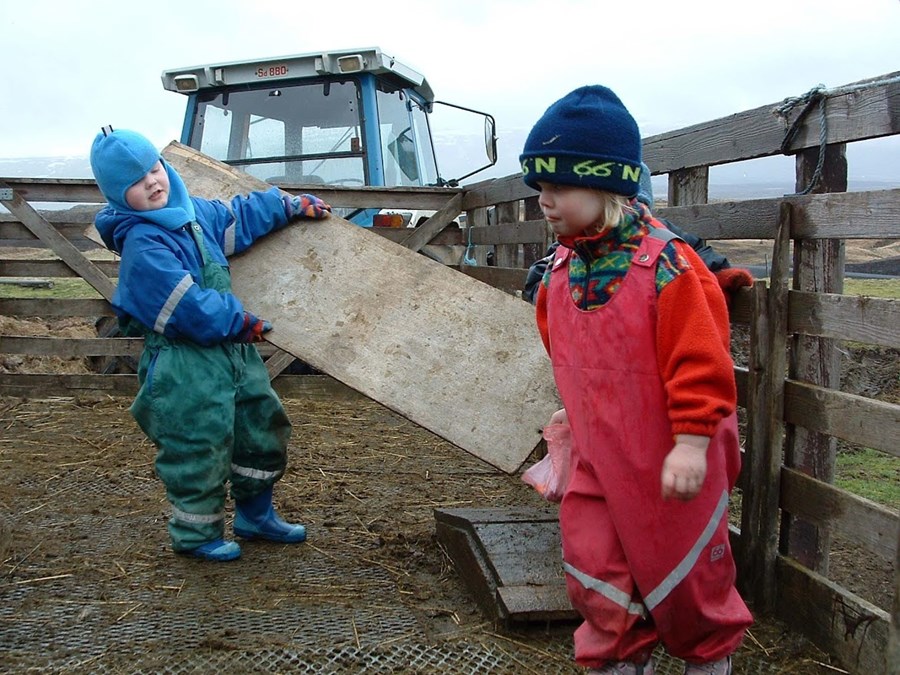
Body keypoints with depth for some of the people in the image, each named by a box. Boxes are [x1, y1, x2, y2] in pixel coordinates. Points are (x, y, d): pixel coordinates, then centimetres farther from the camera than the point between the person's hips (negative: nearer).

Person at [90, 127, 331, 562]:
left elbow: (237, 217, 25)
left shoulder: (191, 211, 8)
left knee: (262, 423, 15)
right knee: (199, 446, -1)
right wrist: (242, 323, -17)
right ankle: (195, 534, 18)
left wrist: (290, 207, 29)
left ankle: (256, 514, 31)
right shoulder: (142, 245, -19)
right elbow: (188, 303, -24)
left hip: (231, 347, 9)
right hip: (183, 360, -9)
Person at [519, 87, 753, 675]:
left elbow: (700, 360, -22)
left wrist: (691, 442, -22)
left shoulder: (666, 264, -22)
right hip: (597, 455, 6)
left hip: (666, 462, -6)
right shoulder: (563, 269, 0)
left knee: (685, 575, 12)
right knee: (596, 574, 9)